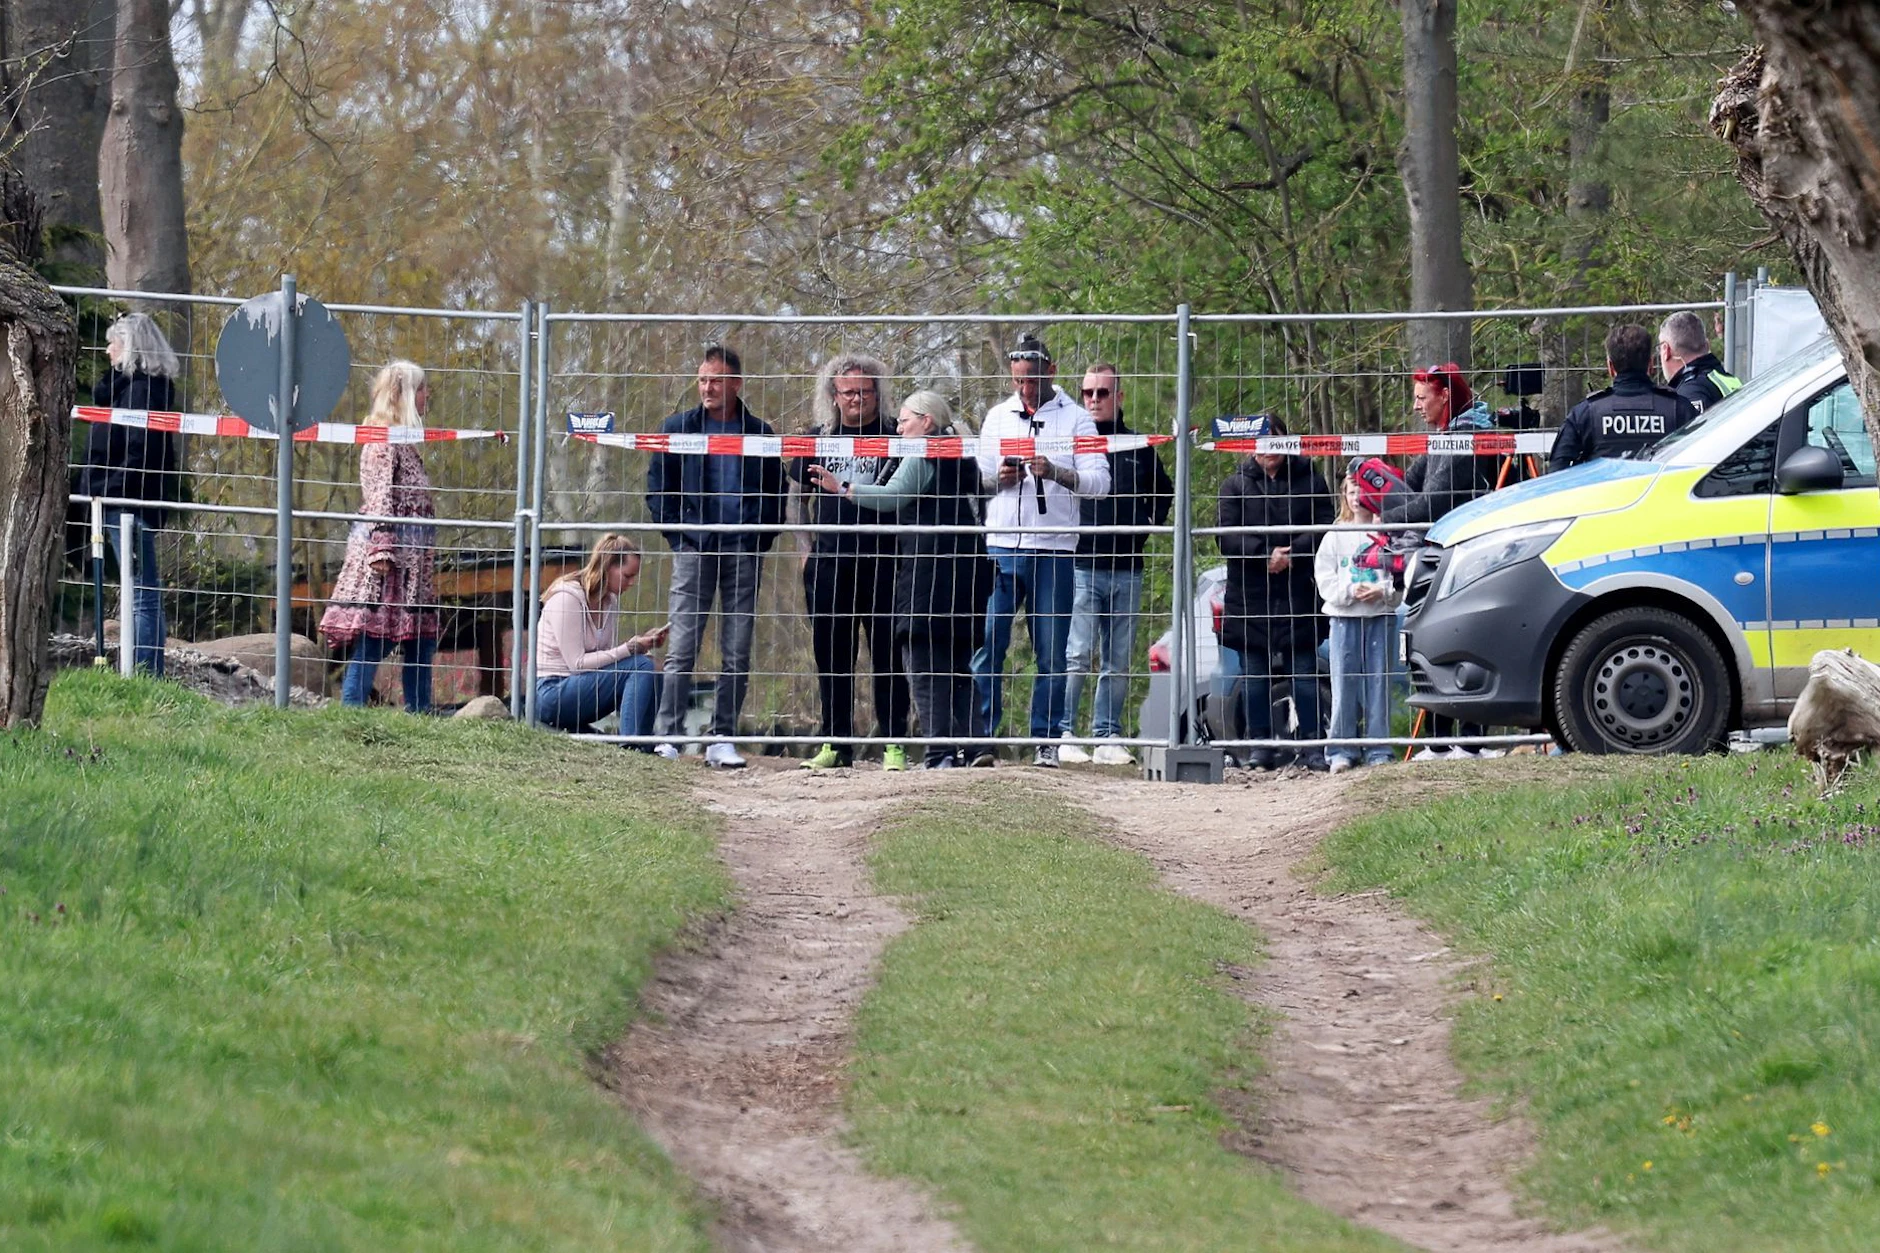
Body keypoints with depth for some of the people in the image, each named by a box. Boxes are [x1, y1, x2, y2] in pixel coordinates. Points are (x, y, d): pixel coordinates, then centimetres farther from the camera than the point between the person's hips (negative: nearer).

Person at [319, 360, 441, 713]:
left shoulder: (404, 441, 21)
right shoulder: (383, 440, -8)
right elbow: (379, 498, -16)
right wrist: (381, 548, -23)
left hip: (411, 557, 10)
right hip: (387, 543, -10)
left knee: (420, 639, 8)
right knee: (375, 637, -11)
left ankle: (419, 713, 11)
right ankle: (351, 708, -11)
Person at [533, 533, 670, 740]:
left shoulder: (610, 601, 9)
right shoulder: (566, 597, -16)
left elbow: (609, 656, 8)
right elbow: (577, 662, -20)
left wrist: (643, 642, -9)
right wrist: (631, 648, -22)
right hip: (551, 692, -8)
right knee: (640, 666, -22)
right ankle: (632, 749, -30)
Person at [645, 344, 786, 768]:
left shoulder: (759, 434, 10)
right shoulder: (678, 429, 6)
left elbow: (776, 494, 15)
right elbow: (657, 489, 8)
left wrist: (761, 538, 2)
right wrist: (677, 534, -3)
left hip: (744, 554, 2)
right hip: (694, 552, -2)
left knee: (737, 655, 1)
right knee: (682, 651, -6)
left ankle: (723, 740, 6)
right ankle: (667, 740, -7)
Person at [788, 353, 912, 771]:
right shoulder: (819, 438, 13)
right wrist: (807, 547, 13)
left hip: (881, 561, -3)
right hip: (828, 563, 3)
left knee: (887, 654, -3)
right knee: (832, 656, 5)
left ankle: (894, 744, -1)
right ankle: (836, 744, 11)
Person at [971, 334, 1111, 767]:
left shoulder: (1076, 418, 3)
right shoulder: (998, 417, 14)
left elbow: (1099, 482, -4)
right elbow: (977, 477, 17)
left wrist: (1055, 473, -20)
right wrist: (999, 478, -6)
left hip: (1053, 550, -2)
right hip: (1000, 547, 2)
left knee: (1051, 653, 1)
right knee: (986, 646, -4)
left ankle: (1046, 740, 6)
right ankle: (981, 736, -1)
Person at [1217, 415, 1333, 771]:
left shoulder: (1309, 480, 8)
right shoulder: (1236, 485, 9)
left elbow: (1324, 528, -2)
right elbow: (1227, 537, -2)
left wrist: (1292, 554, -15)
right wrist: (1266, 554, -14)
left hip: (1300, 593, -1)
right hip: (1250, 595, 1)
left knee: (1305, 674, -1)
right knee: (1255, 677, 3)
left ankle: (1310, 745, 2)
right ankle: (1260, 745, 8)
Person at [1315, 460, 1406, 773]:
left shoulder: (1389, 535, 4)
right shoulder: (1336, 536, 9)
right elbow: (1325, 580, 4)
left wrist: (1383, 591, -16)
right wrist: (1351, 592, -11)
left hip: (1382, 617, -1)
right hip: (1344, 618, 1)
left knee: (1379, 683, 0)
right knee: (1344, 685, -1)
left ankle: (1379, 752, 4)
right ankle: (1341, 751, 2)